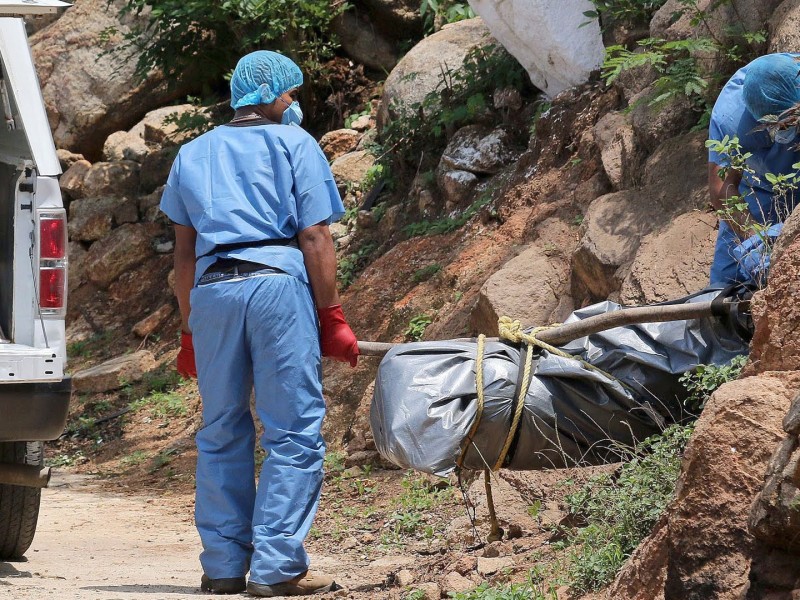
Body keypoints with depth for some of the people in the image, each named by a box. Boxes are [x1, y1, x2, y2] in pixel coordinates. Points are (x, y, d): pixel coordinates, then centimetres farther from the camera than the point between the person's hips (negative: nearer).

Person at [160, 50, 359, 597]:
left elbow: (184, 253, 19)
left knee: (222, 431, 12)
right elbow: (315, 238, -2)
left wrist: (190, 330, 22)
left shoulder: (193, 155, 21)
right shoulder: (294, 144, 6)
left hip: (211, 289, 5)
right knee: (293, 431, -3)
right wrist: (333, 318, 0)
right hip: (277, 283, -5)